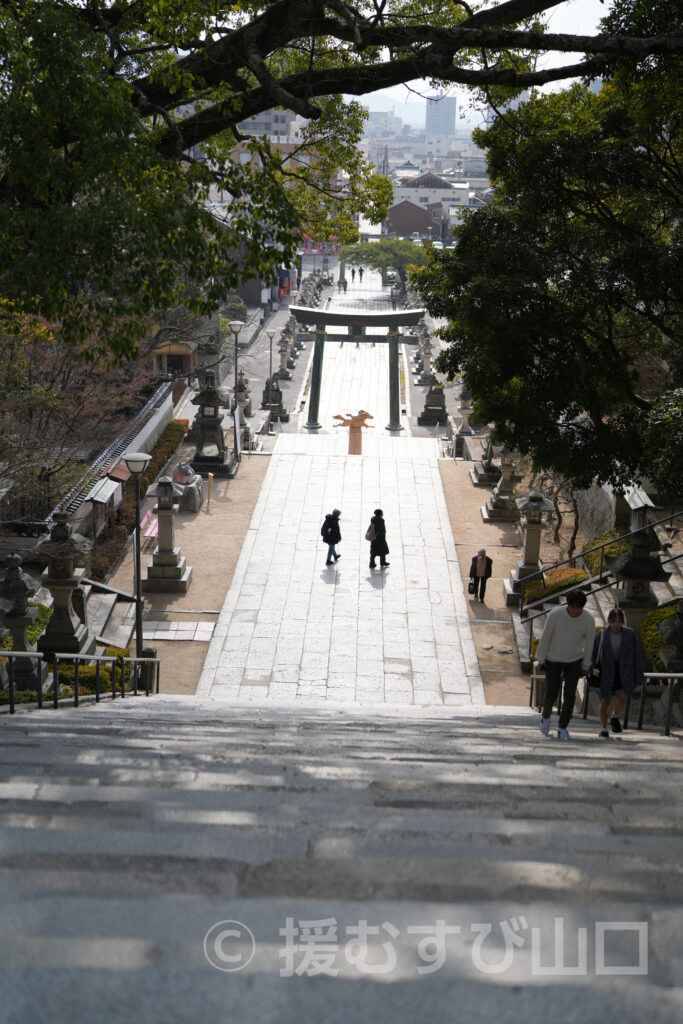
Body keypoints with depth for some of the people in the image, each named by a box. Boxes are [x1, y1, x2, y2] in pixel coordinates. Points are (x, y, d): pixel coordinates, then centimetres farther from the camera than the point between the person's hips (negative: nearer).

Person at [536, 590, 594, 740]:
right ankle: (546, 715, 28)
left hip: (574, 661, 1)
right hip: (553, 660, -1)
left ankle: (562, 728, 13)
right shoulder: (555, 614, -24)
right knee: (551, 694, -3)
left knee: (570, 696, -3)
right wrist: (540, 659, -5)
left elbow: (588, 643, -4)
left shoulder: (589, 619, -19)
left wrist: (586, 665, 4)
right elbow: (545, 636, -11)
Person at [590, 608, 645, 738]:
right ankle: (603, 729, 22)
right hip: (607, 672, 0)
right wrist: (593, 670, -7)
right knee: (605, 701, 3)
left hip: (624, 671, 0)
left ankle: (615, 717, 16)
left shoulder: (630, 634, -6)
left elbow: (637, 656, 0)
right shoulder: (601, 635, -6)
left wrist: (639, 677, 1)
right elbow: (593, 654, 4)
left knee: (622, 699, -15)